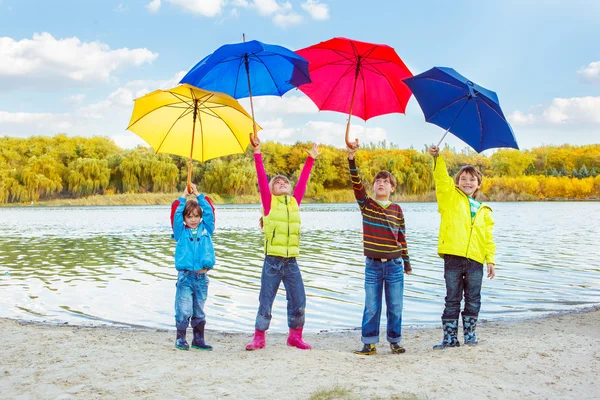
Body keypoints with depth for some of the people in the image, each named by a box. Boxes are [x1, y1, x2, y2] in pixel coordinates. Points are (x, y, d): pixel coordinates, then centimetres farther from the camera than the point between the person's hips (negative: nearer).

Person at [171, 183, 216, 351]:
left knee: (199, 311, 12)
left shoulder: (206, 229, 10)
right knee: (184, 310, -4)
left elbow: (209, 211, 6)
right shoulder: (181, 231, 5)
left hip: (202, 277, 3)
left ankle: (198, 339, 20)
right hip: (185, 276, -3)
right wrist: (184, 196, 0)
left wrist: (198, 195, 7)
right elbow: (176, 214, -4)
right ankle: (181, 338, 7)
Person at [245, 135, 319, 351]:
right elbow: (261, 178, -5)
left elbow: (302, 181, 15)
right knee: (265, 302, 3)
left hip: (291, 262, 3)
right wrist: (257, 153, -10)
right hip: (272, 261, -3)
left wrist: (310, 159, 19)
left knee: (298, 301, 4)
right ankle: (259, 337, 14)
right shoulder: (269, 202, 2)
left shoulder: (294, 202, 11)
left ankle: (295, 336, 20)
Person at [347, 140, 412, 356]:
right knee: (371, 307, 4)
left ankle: (395, 340, 21)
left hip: (394, 264, 1)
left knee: (395, 306, 7)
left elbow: (402, 237, 8)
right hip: (373, 264, -1)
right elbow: (356, 182, -14)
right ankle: (369, 342, 13)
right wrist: (351, 157, -27)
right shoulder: (365, 203, 1)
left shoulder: (397, 209, 4)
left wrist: (407, 262, 10)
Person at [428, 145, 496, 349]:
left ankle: (469, 333, 25)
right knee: (452, 300, 4)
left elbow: (488, 237, 15)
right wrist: (437, 158, -22)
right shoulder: (451, 198, 8)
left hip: (475, 260, 3)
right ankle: (450, 338, 11)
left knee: (473, 300, 9)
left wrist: (491, 260, 7)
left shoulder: (483, 210, 15)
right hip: (453, 257, -3)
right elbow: (442, 178, -8)